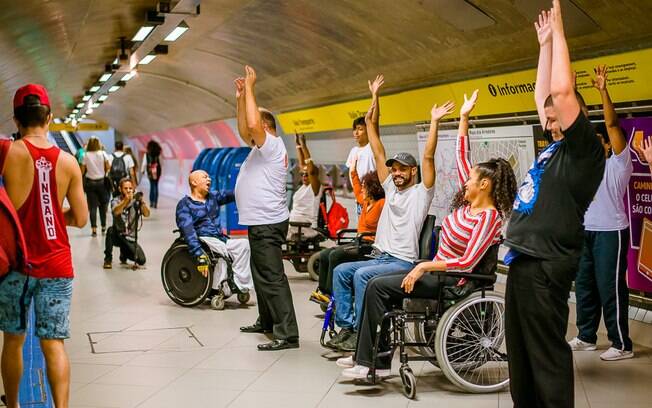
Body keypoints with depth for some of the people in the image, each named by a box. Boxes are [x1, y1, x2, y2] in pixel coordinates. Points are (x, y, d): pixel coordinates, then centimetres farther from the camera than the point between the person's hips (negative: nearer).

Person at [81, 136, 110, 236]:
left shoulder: (86, 155, -4)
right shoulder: (102, 154, -4)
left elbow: (82, 171, -4)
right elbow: (108, 168, -5)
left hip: (90, 182, 0)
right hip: (101, 181, 0)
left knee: (92, 206, 1)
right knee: (103, 205, 12)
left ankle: (94, 229, -4)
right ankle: (103, 227, 16)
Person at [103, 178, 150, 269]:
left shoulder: (136, 201, -5)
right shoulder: (116, 200, -7)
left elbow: (146, 214, -21)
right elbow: (115, 212, -31)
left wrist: (142, 202, -40)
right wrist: (126, 200, -48)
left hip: (130, 238, 1)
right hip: (117, 235, -1)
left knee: (141, 260, -16)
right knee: (111, 230, -34)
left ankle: (124, 253, 20)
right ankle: (108, 259, -13)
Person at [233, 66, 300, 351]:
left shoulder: (272, 145, -12)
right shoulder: (261, 148, 17)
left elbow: (253, 123, -27)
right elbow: (244, 130, 24)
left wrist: (250, 87, -18)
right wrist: (241, 98, 18)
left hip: (268, 224, -11)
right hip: (259, 222, 11)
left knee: (272, 278, -14)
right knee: (261, 275, 20)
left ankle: (287, 334, -15)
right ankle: (267, 322, 33)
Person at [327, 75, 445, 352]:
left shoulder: (421, 192, 1)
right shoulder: (391, 188, 16)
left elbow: (428, 157, -14)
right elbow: (378, 150, 14)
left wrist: (435, 122, -18)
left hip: (404, 262, -7)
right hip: (379, 256, 7)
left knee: (362, 275, -28)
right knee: (341, 271, -11)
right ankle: (346, 326, -11)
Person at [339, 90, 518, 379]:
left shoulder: (489, 217, -19)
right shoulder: (468, 201, 5)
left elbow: (467, 262, -26)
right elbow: (462, 158, 9)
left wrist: (425, 266, -24)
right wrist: (463, 118, 8)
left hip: (452, 281, -9)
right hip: (437, 270, 9)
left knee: (378, 286, -15)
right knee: (379, 284, 4)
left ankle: (373, 361, -8)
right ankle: (369, 357, 4)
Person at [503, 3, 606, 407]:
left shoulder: (586, 149, -7)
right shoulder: (556, 147, 17)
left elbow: (562, 91, -17)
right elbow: (543, 95, 25)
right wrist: (545, 42, 24)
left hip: (547, 265, -9)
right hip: (524, 260, 9)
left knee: (548, 358, -4)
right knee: (522, 356, 16)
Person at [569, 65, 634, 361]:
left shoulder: (619, 163, -4)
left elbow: (612, 124, -14)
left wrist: (603, 90, -21)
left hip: (610, 232, -8)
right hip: (586, 231, 8)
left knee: (610, 289, -5)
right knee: (584, 286, 12)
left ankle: (622, 345, 3)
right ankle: (586, 337, 23)